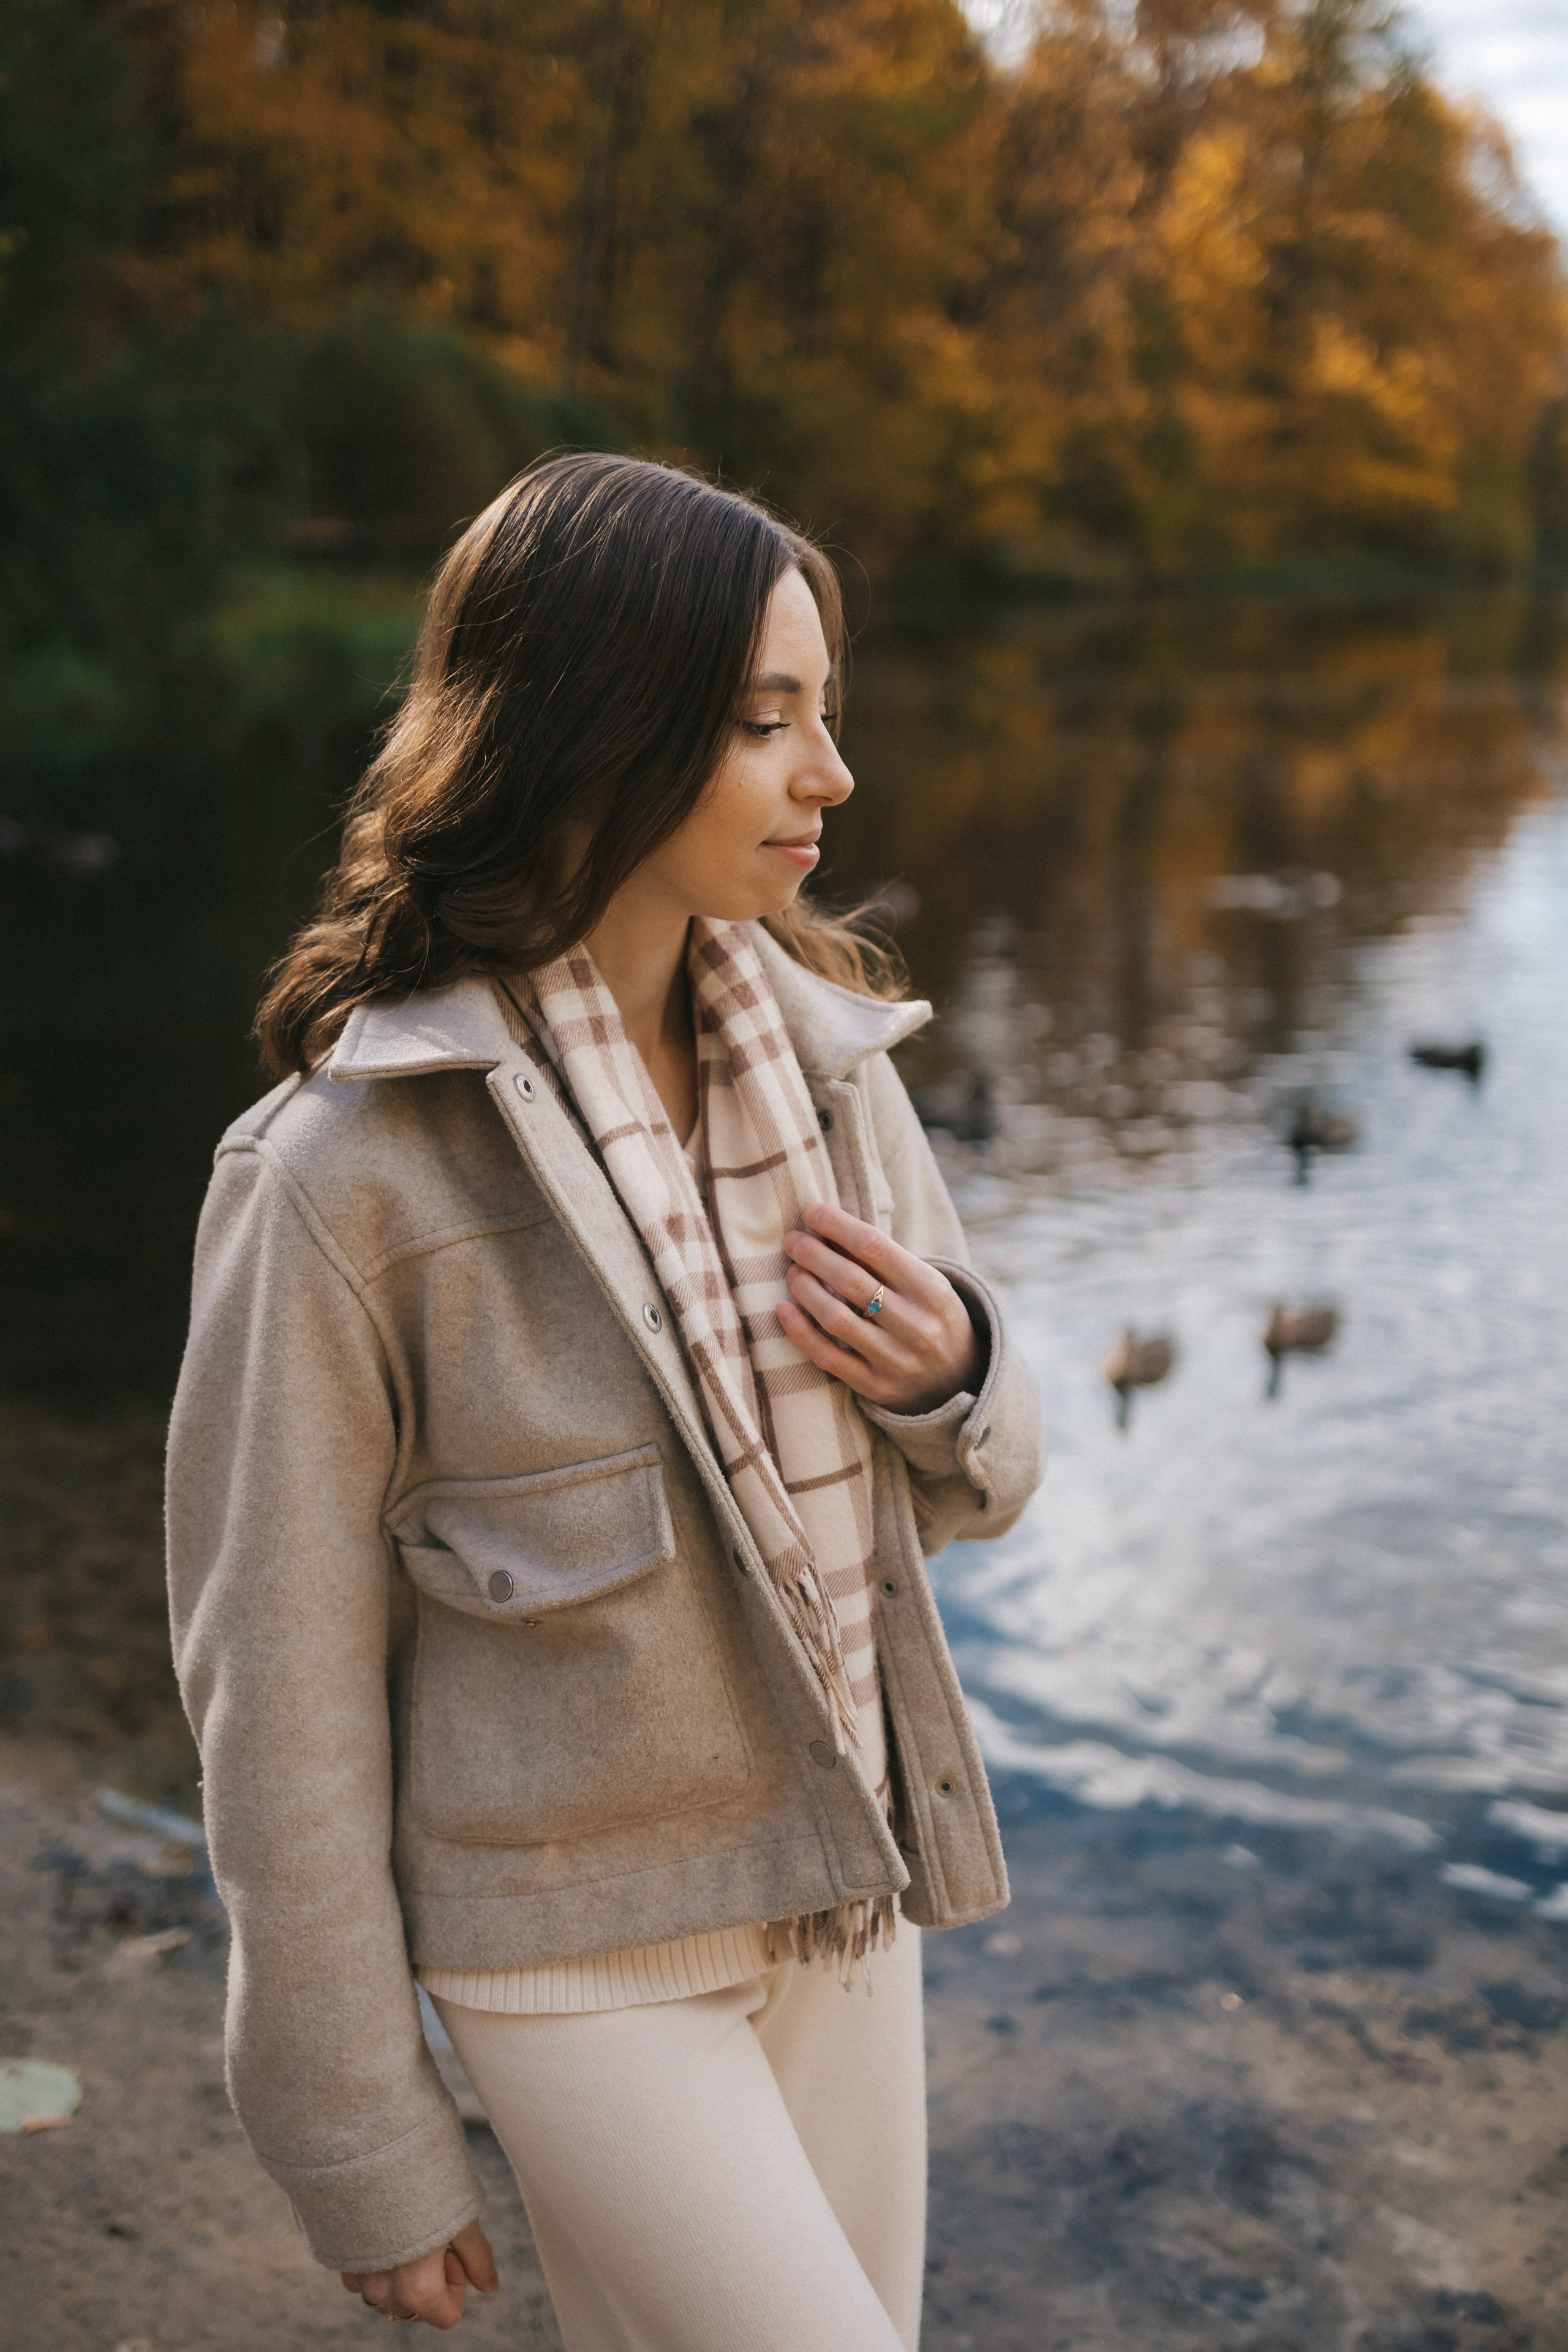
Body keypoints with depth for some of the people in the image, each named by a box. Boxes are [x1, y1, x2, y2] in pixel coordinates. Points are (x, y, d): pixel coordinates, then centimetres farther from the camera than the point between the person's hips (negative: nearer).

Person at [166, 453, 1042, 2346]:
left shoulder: (825, 1051, -3)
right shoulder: (345, 1174, -21)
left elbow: (971, 1486, 8)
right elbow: (279, 1682, -14)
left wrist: (948, 1379, -17)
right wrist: (361, 2153, -6)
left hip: (835, 1889, 6)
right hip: (580, 1950, -6)